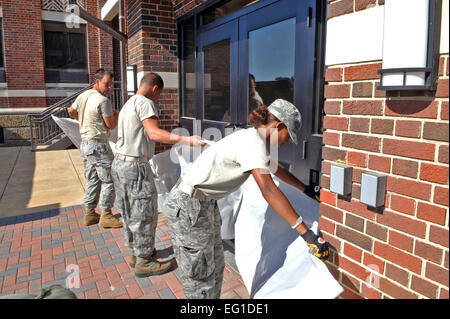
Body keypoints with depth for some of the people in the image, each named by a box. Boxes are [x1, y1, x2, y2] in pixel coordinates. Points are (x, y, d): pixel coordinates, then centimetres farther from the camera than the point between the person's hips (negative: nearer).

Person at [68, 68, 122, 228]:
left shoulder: (82, 96, 9)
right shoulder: (103, 100, -16)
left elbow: (71, 111, 24)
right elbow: (111, 125, -13)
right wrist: (117, 115, 4)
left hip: (85, 144, 9)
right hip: (98, 145, -9)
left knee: (92, 179, 16)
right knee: (109, 180, -1)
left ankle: (90, 214, 23)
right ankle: (106, 216, 4)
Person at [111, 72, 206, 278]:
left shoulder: (128, 103, 20)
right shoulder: (145, 103, -11)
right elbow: (154, 133, -27)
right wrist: (186, 140, -34)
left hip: (120, 163, 10)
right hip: (136, 166, -10)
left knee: (130, 213, 18)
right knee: (144, 214, 0)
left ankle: (136, 253, 32)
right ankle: (144, 262, 11)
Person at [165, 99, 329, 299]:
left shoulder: (253, 137, 9)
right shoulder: (252, 142, -22)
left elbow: (277, 169, 24)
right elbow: (268, 190, -31)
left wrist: (307, 189, 32)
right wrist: (306, 233, -29)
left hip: (204, 202, 10)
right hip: (188, 206, -10)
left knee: (215, 267, 19)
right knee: (201, 277, 2)